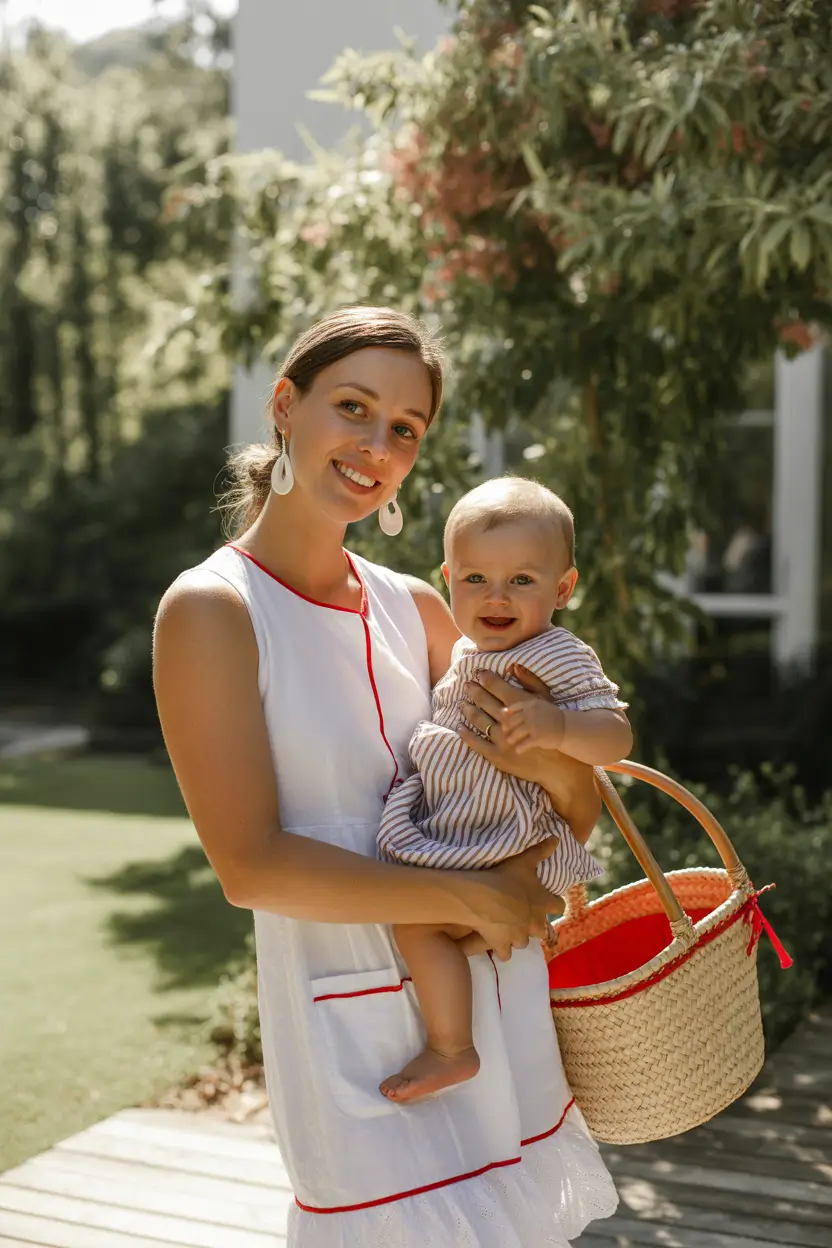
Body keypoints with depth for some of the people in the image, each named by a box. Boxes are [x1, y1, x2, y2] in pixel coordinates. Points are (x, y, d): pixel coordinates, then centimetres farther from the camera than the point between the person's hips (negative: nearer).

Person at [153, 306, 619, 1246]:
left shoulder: (413, 609, 5)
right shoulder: (211, 610, -11)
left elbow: (580, 819, 9)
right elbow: (251, 866, -19)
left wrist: (552, 765, -15)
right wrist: (468, 897, -16)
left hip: (503, 1015, 6)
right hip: (361, 1037, -6)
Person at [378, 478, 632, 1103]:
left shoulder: (557, 657, -19)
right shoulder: (472, 653, 9)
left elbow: (616, 735, -30)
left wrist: (560, 728, -45)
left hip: (517, 847, -10)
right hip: (462, 832, 10)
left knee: (415, 917, -20)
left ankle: (450, 1051, -7)